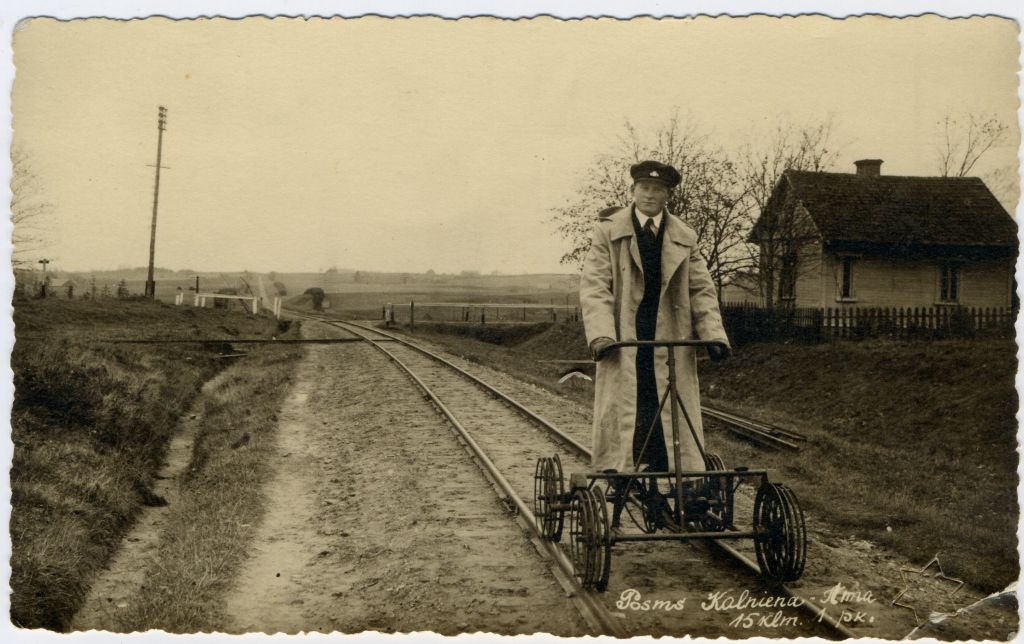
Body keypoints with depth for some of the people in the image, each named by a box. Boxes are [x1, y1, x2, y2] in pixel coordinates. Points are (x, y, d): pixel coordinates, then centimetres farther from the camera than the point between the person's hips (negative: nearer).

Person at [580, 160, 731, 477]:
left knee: (674, 420, -1)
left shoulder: (685, 239, 13)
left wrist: (714, 335, -6)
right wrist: (601, 334, -19)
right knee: (619, 413, -4)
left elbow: (702, 290, 11)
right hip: (623, 344, -2)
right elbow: (594, 285, -5)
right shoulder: (607, 231, 4)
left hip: (671, 345, 3)